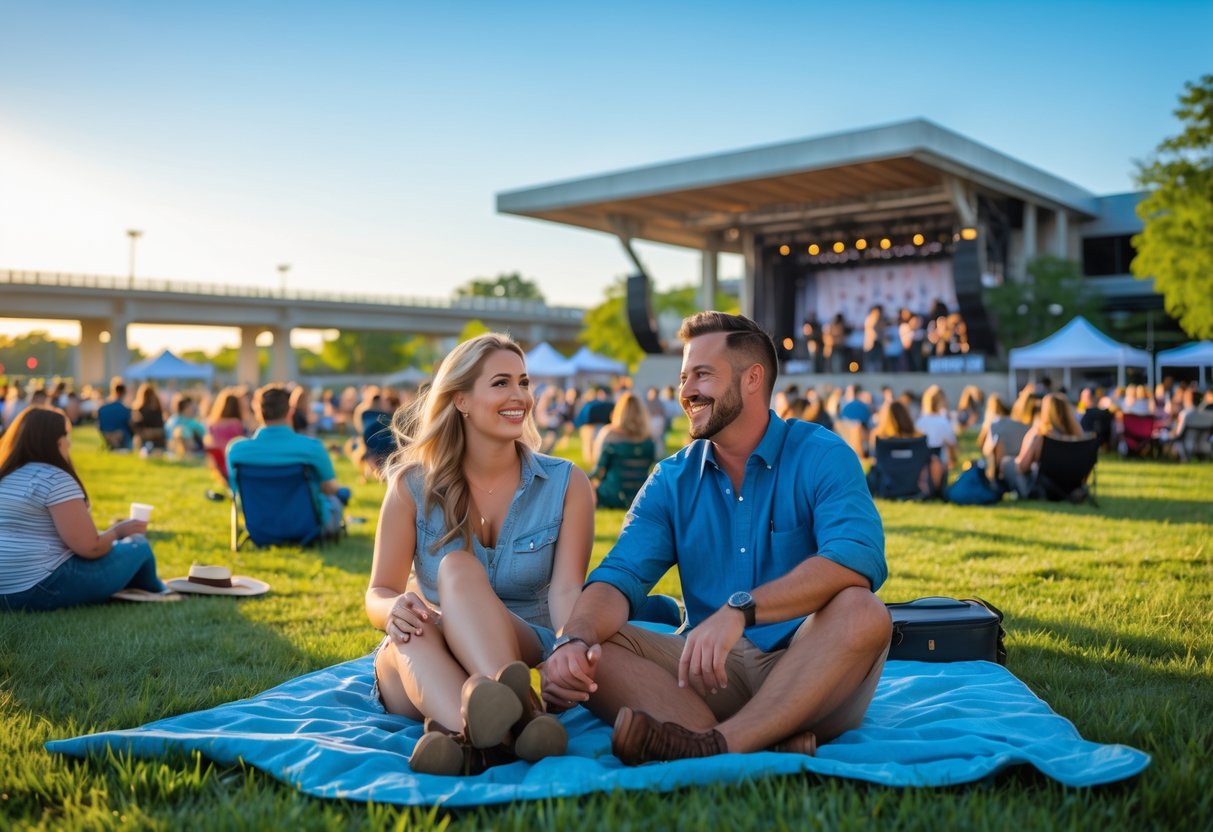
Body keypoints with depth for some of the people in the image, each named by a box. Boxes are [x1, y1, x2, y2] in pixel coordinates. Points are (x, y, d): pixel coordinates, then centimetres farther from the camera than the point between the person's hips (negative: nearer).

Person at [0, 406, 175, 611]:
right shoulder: (55, 480, -16)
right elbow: (90, 548, -18)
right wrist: (118, 530, 4)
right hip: (44, 589, -9)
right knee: (138, 547, 8)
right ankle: (155, 596, 33)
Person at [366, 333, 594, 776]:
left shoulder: (565, 484, 0)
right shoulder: (412, 485, 1)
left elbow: (566, 589, -11)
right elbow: (378, 593, 2)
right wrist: (395, 609, -24)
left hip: (523, 658, -1)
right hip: (421, 666, 2)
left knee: (459, 568, -30)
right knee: (414, 630, -34)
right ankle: (475, 734, -61)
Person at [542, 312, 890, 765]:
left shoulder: (821, 457, -4)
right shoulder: (671, 481, 10)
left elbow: (858, 561, -22)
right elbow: (621, 576, -3)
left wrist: (738, 610, -36)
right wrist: (574, 640, -26)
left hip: (808, 675, -3)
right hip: (709, 671, 3)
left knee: (862, 613, -32)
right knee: (589, 647, -19)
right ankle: (769, 743, -34)